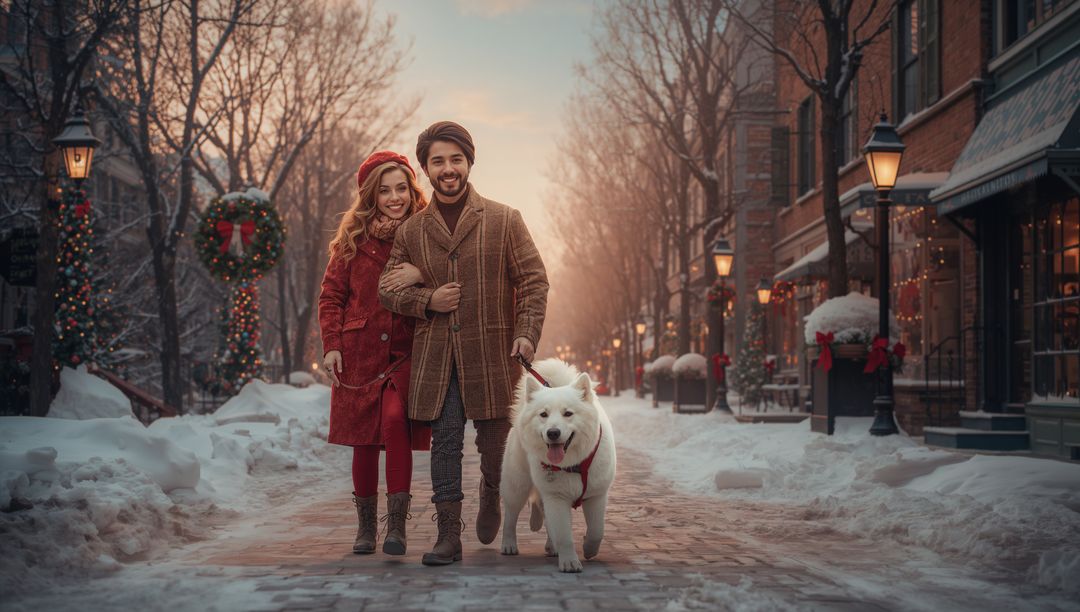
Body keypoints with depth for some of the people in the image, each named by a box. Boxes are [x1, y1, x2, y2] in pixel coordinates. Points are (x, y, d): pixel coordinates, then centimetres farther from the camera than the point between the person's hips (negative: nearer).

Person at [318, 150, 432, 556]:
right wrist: (332, 345, -2)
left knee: (396, 421, -23)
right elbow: (331, 295, 9)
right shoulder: (353, 237, 6)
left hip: (407, 352, -2)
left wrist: (422, 277, -21)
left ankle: (397, 523, -16)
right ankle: (366, 525, 20)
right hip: (360, 352, 2)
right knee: (364, 440, 4)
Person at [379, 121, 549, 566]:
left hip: (491, 354, -1)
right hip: (435, 358, 2)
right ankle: (449, 535, 5)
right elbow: (388, 288, 14)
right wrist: (427, 300, -5)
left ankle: (491, 495, 40)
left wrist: (527, 333, -13)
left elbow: (533, 281, 0)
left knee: (495, 444, 7)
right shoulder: (411, 232, 9)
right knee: (444, 443, -1)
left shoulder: (504, 221, 2)